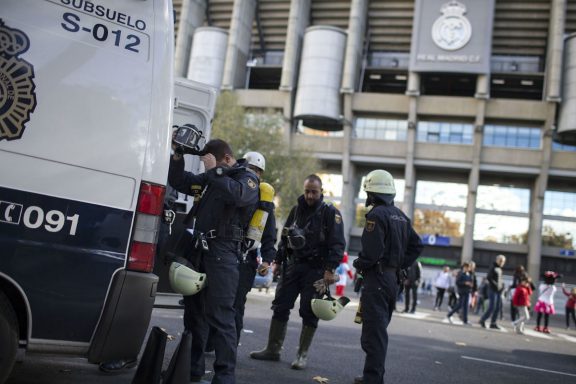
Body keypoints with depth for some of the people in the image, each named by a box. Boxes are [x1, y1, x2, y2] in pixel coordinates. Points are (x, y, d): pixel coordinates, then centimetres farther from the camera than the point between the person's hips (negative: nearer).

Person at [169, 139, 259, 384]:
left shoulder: (247, 178, 2)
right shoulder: (209, 178, 21)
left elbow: (238, 194, -21)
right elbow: (178, 182, 27)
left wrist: (214, 171, -14)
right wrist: (177, 158, 14)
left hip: (222, 253, -7)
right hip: (196, 249, 8)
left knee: (220, 315, -12)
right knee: (194, 311, 13)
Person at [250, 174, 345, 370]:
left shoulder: (331, 213, -6)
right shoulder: (296, 209, 11)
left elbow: (338, 244, -12)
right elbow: (285, 237, 17)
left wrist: (330, 269, -20)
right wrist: (277, 260, 10)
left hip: (315, 269, -5)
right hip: (293, 265, 5)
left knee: (309, 313, -1)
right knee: (280, 307, 5)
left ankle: (303, 354, 11)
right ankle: (273, 349, 16)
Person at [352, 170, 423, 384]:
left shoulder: (376, 214, -14)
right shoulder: (400, 216, 14)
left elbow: (371, 252, -22)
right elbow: (416, 245, 19)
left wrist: (358, 264, -4)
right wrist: (400, 265, 15)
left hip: (377, 278, -9)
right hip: (393, 278, 9)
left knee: (373, 332, -7)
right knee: (380, 330, 17)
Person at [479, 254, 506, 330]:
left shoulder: (500, 269, 14)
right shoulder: (493, 268, -10)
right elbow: (488, 277, -20)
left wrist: (502, 285, 12)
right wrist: (495, 284, -19)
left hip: (499, 291, 8)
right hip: (493, 290, -8)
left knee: (498, 307, 6)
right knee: (492, 307, -9)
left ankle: (493, 323, 11)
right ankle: (482, 320, 5)